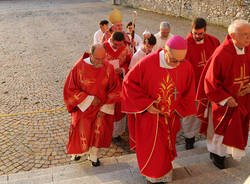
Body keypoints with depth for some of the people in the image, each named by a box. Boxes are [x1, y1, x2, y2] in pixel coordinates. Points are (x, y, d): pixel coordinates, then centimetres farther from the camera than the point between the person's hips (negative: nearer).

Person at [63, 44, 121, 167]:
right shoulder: (79, 67, -17)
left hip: (102, 107, 1)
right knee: (81, 132, 2)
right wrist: (89, 99, -17)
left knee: (99, 132, -3)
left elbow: (115, 90, -2)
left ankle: (94, 156, 24)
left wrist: (105, 107, -8)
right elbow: (70, 89, -11)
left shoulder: (108, 68, -11)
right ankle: (78, 151, 36)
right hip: (83, 106, -1)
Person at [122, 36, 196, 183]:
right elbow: (129, 83, -14)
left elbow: (189, 93, 3)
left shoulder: (187, 67, -13)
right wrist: (146, 104, -18)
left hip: (170, 117, 4)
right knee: (153, 150, 7)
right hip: (149, 116, -3)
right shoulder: (148, 63, -24)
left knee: (166, 146, 21)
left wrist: (177, 109, -1)